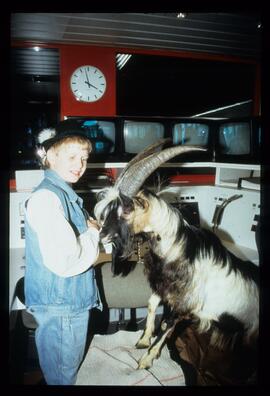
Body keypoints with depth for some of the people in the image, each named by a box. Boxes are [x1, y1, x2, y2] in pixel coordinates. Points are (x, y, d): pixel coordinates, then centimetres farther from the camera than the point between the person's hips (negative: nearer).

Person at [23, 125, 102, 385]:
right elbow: (66, 262, -34)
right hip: (59, 305, -9)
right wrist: (93, 234, -17)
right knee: (62, 373, 15)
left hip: (70, 298, 9)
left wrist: (92, 229, -3)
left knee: (67, 363, 28)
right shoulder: (45, 198, -26)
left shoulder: (63, 192, 6)